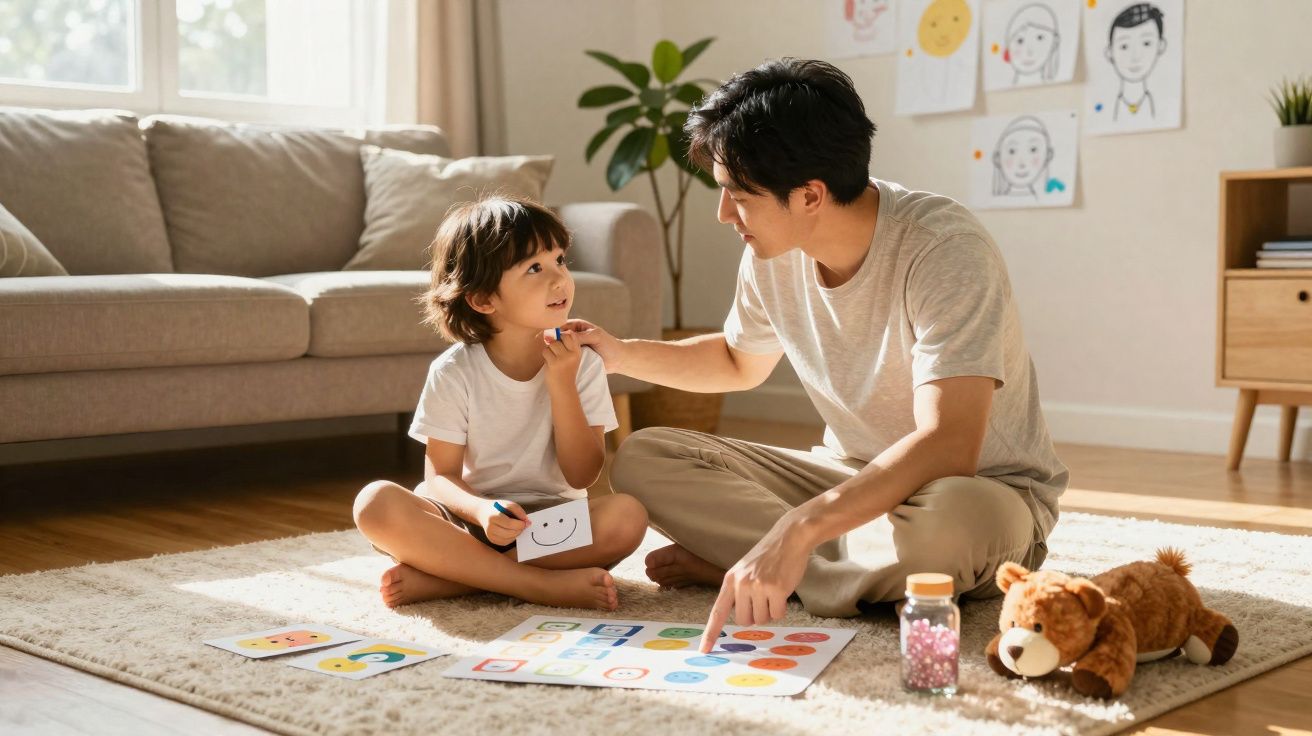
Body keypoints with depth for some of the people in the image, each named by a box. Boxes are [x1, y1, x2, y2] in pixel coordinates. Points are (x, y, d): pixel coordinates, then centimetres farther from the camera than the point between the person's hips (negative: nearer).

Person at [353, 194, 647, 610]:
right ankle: (542, 584, -28)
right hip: (471, 520, -1)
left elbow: (582, 475, -6)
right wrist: (481, 510, -30)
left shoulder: (581, 364, -2)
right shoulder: (454, 373, -6)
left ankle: (439, 579, -26)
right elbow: (440, 476, -7)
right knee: (376, 502, -28)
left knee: (627, 517, -30)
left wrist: (562, 385, -17)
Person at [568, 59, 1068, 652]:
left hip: (983, 487, -6)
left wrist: (798, 528, -47)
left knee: (941, 521, -43)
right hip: (851, 473, 6)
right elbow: (741, 362, 17)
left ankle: (726, 563, -15)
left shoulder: (943, 249, -27)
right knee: (641, 459, -9)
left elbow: (947, 446, -38)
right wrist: (622, 354, 2)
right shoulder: (773, 254, -6)